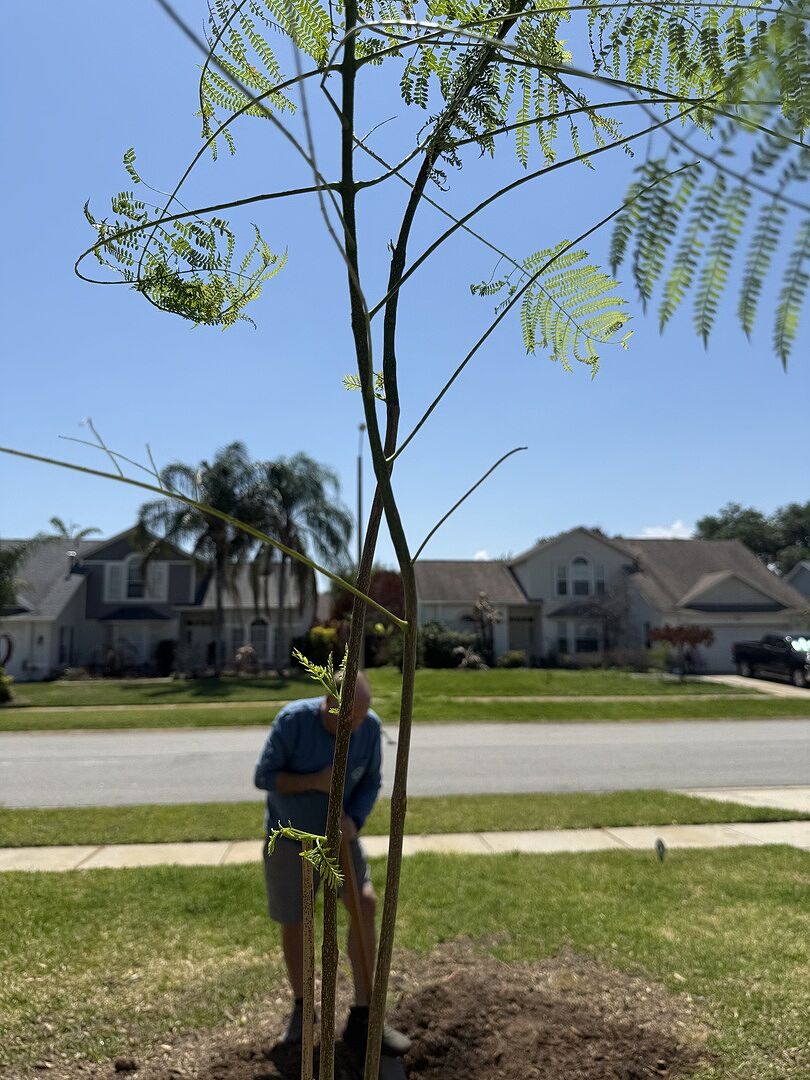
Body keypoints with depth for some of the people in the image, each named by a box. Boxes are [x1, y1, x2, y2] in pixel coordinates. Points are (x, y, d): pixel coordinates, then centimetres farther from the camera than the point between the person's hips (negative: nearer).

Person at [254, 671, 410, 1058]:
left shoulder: (371, 726, -17)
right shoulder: (293, 719, -27)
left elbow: (371, 782, -7)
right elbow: (264, 777, -20)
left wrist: (353, 821, -24)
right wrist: (316, 782, -31)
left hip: (338, 833, 3)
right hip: (289, 836, -2)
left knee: (366, 904, -10)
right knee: (294, 923, 6)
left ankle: (361, 1020, 2)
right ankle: (301, 1007, 33)